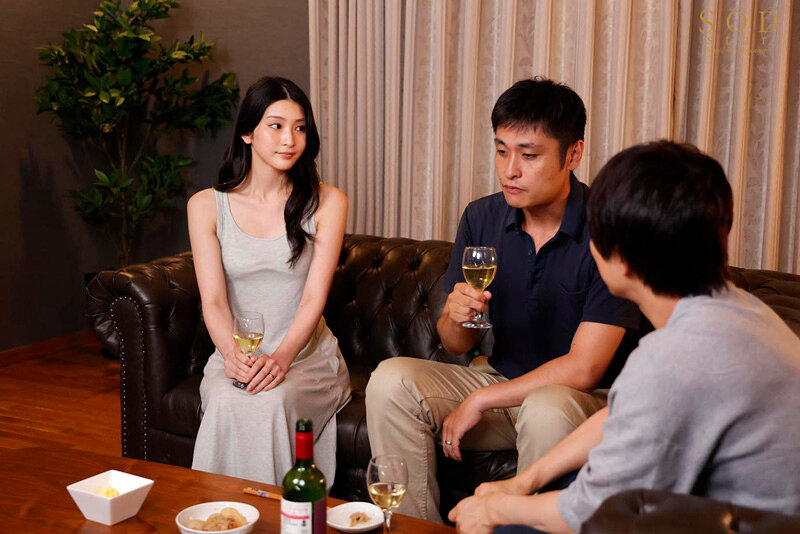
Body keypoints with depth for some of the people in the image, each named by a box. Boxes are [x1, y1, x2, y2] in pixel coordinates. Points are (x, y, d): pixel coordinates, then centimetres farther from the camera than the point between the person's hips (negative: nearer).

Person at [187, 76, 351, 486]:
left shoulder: (327, 203, 1)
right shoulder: (206, 206, 4)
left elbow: (314, 297, -8)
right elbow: (213, 300, -4)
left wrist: (280, 358, -25)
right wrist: (234, 355, -25)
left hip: (307, 356, -1)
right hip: (236, 356, 1)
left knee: (272, 402, -32)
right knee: (227, 403, -32)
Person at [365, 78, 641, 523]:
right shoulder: (483, 218, -1)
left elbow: (583, 369, -20)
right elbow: (456, 344, 5)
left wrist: (479, 401, -16)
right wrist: (457, 317, -19)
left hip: (587, 400, -5)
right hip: (504, 380, 5)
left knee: (547, 409, -38)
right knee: (390, 381, -14)